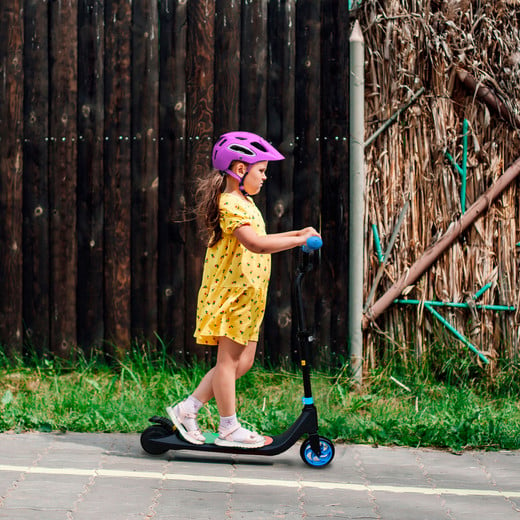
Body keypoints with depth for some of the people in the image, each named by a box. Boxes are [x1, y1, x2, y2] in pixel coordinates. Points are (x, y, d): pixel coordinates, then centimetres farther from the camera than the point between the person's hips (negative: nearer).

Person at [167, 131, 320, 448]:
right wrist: (299, 240, -27)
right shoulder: (231, 204, -19)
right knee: (229, 360, -1)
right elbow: (256, 243, -32)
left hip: (246, 295, 10)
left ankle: (188, 409, 15)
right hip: (232, 293, -10)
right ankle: (229, 428, 6)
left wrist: (296, 234, 13)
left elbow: (257, 241, 25)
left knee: (243, 361, 11)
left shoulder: (243, 202, 16)